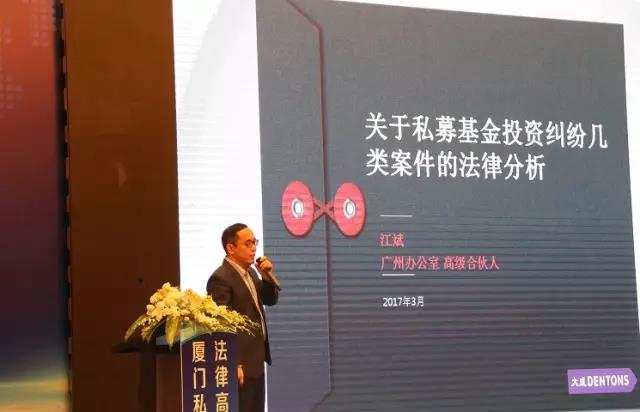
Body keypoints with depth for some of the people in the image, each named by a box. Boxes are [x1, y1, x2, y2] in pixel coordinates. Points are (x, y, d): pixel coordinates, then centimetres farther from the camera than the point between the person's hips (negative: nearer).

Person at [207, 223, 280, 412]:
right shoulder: (221, 279, -17)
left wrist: (267, 276, -1)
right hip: (240, 362, -9)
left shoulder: (250, 272, 12)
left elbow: (270, 300, 19)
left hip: (256, 360, 9)